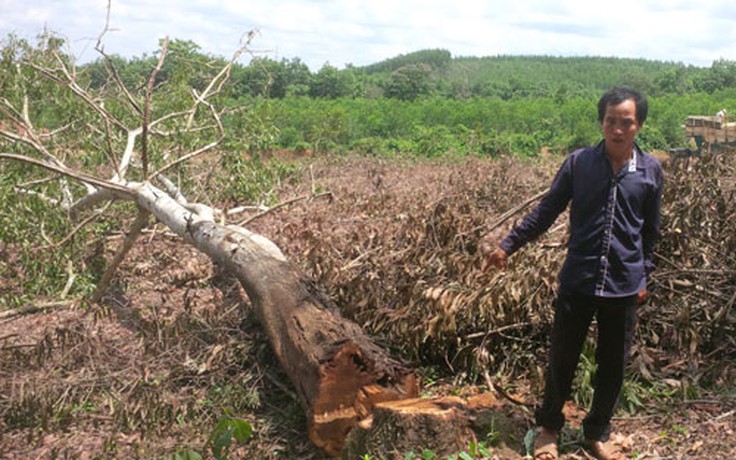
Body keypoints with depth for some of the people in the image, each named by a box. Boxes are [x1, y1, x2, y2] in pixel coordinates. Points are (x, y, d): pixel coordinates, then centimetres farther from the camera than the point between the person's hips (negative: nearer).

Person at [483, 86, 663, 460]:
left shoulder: (651, 171, 0)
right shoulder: (578, 162, -4)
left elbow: (650, 231, 10)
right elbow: (546, 211, 0)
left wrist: (644, 276, 13)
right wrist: (508, 245, -5)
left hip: (624, 287, 1)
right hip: (577, 282, -1)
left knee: (613, 365, 13)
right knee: (561, 359, 9)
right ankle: (549, 426, 32)